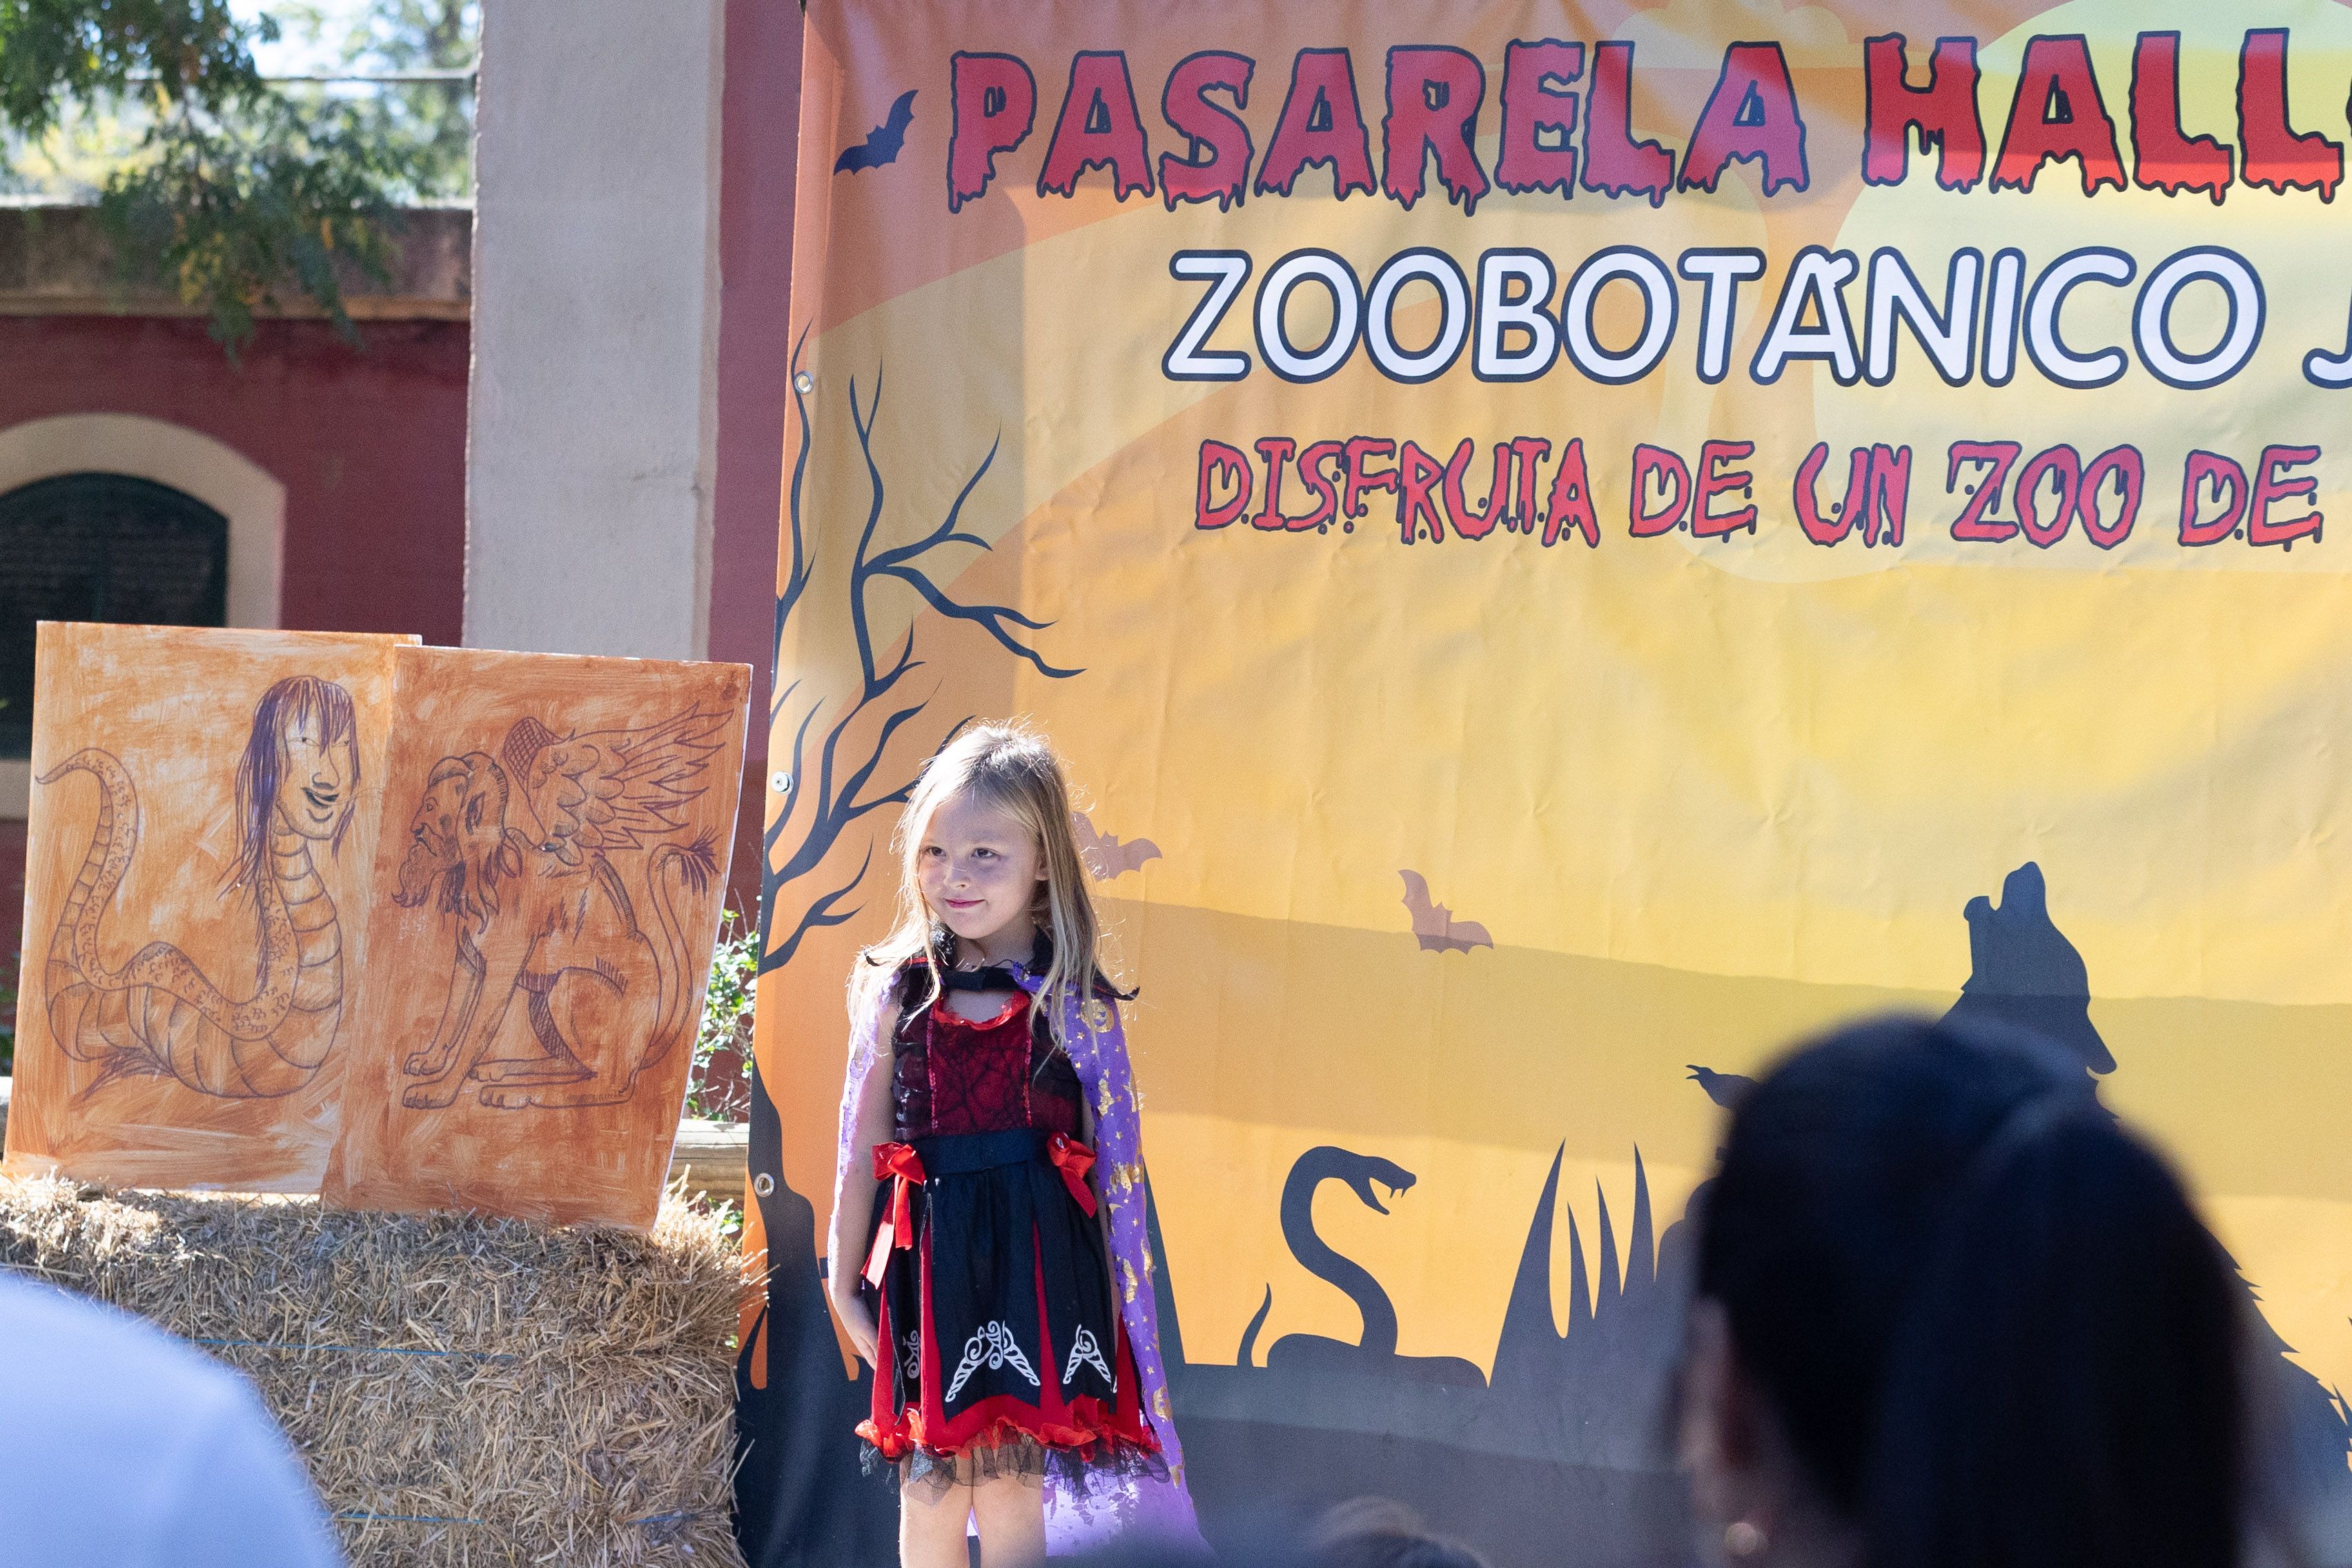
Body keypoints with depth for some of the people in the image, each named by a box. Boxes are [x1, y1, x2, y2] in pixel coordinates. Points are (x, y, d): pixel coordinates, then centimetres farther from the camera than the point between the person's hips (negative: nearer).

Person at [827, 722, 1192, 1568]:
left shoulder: (1074, 1001, -2)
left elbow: (1114, 1161, 0)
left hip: (1036, 1256, -2)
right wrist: (844, 1277, 11)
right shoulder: (898, 993, 4)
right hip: (928, 1257, 2)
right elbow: (863, 1148, 9)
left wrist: (1114, 1296, 0)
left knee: (1010, 1485, -3)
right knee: (928, 1488, 7)